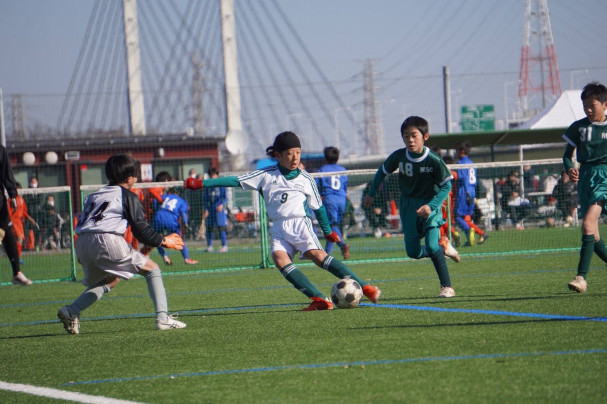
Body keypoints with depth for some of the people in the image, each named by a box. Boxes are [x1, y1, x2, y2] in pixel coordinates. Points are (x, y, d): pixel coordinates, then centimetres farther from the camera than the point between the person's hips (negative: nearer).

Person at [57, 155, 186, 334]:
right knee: (152, 269, 8)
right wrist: (163, 241, 14)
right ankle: (163, 318, -6)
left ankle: (71, 311, 9)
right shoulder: (128, 196, 9)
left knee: (109, 280, 30)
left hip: (81, 243, 7)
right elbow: (140, 229, 1)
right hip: (107, 240, -7)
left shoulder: (95, 195, 29)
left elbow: (81, 223, 24)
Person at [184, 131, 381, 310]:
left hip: (299, 223, -2)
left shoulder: (305, 179, 9)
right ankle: (318, 299, -33)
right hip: (278, 228, 2)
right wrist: (202, 183, 5)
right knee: (280, 258, -25)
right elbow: (236, 181, 8)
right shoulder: (267, 175, 8)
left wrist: (327, 231, 26)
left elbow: (318, 207, 20)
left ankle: (364, 287, -25)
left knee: (317, 255, -24)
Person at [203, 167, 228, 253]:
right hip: (210, 209, 4)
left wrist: (222, 205, -16)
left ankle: (224, 246, -4)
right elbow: (205, 198, 13)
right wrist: (206, 210, 4)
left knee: (221, 227, -8)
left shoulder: (221, 185, 1)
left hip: (220, 209, -4)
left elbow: (225, 197, 1)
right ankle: (209, 246, 13)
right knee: (209, 228, 3)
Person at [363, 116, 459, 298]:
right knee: (413, 252, 4)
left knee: (431, 246, -20)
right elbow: (382, 171, 9)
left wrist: (431, 205, -25)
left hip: (430, 203, -4)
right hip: (408, 205, 4)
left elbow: (446, 185, -13)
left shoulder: (434, 160, -20)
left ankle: (447, 287, -8)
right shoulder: (398, 156, -10)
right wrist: (371, 194, 14)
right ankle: (443, 247, 33)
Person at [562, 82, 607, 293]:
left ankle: (581, 277, -26)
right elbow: (567, 154, 12)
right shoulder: (578, 127, 8)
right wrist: (569, 169, -9)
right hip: (585, 178, 5)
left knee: (588, 223, -23)